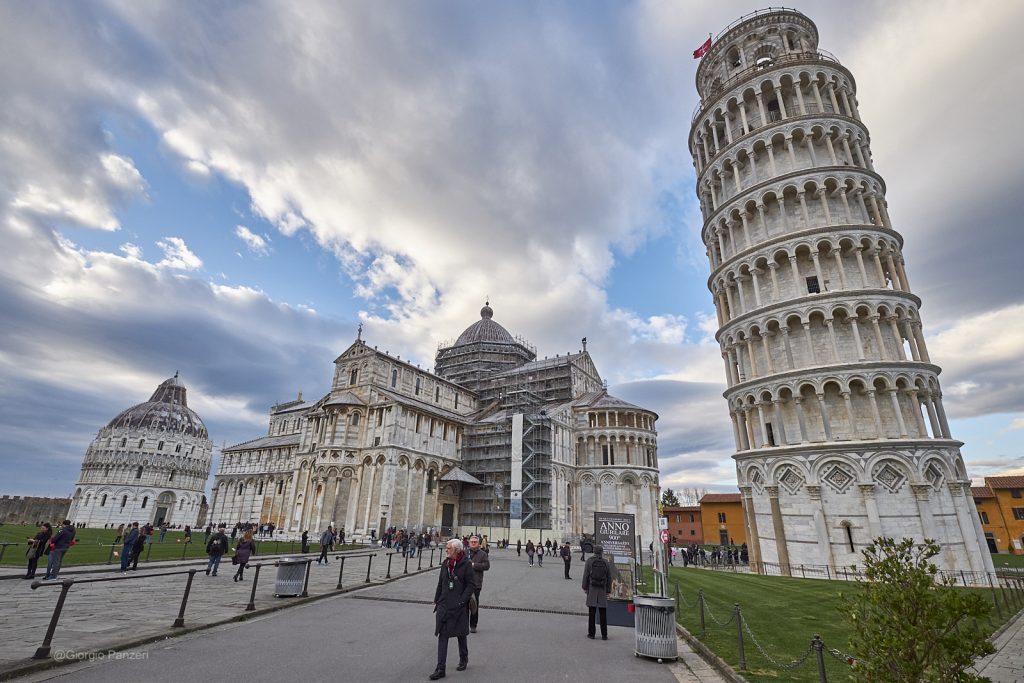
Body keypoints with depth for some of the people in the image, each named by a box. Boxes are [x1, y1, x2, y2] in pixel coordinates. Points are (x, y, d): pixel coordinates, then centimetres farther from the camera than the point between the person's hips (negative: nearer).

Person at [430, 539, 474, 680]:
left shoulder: (466, 565, -13)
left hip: (459, 607, -4)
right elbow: (440, 583, 13)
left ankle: (463, 660, 38)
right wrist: (437, 601, 12)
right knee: (442, 635, 1)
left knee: (461, 634, 14)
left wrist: (462, 601, -17)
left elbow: (471, 585, -12)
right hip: (444, 605, 4)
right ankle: (440, 669, 8)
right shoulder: (445, 564, 4)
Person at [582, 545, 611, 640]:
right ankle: (604, 635, 10)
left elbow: (585, 575, -4)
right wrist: (608, 591, 12)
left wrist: (585, 587, 5)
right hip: (602, 590, 1)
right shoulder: (605, 562, 2)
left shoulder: (589, 561, -3)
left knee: (591, 612, 5)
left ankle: (591, 633, 9)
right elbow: (609, 578, 5)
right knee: (603, 613, 8)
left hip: (592, 589, -1)